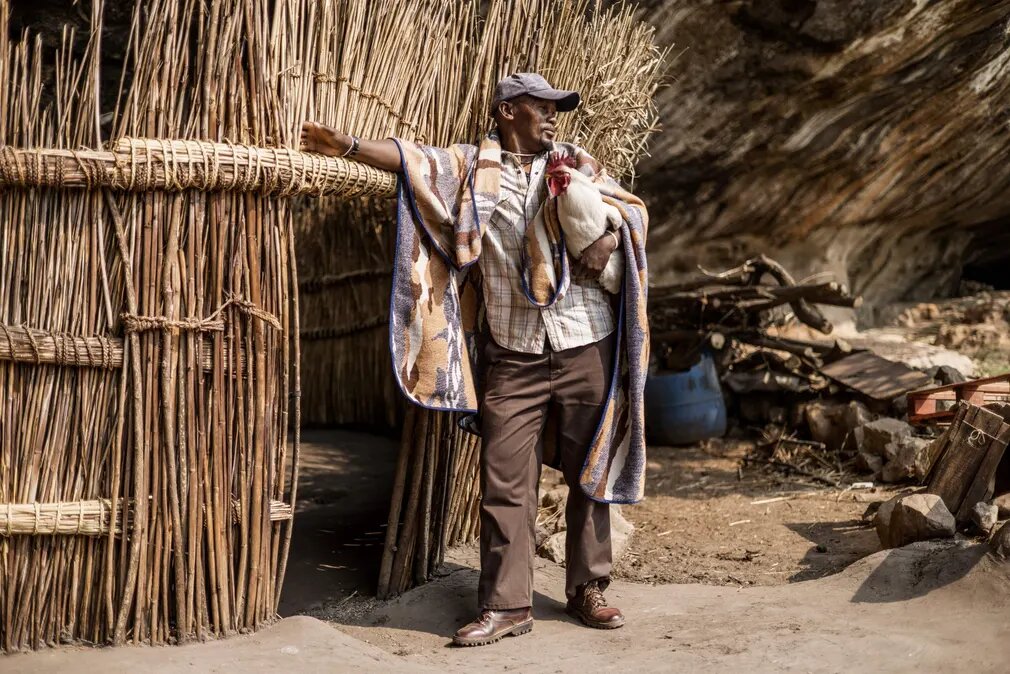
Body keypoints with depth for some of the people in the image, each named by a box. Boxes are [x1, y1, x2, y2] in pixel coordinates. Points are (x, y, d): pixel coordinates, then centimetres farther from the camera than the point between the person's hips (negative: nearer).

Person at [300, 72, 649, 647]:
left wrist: (611, 237, -6)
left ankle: (589, 590, 23)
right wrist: (349, 146, -19)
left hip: (586, 346, 2)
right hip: (515, 355, -1)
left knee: (589, 472, 9)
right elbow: (413, 159, -6)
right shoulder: (475, 165, 4)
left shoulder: (578, 163, 9)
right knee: (506, 481, -1)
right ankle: (507, 605, 8)